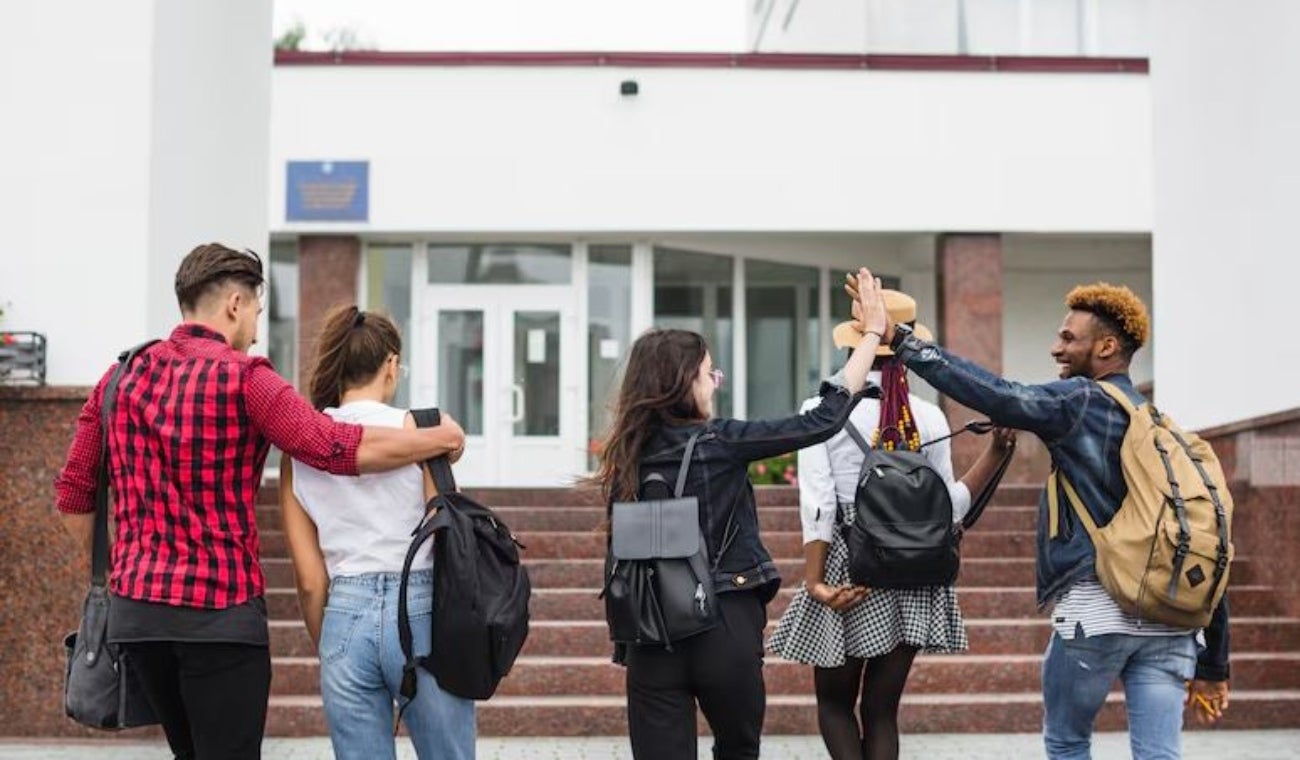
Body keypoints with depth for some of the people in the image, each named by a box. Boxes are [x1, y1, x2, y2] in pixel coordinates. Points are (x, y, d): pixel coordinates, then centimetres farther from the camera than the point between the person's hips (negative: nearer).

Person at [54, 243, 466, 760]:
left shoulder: (121, 378, 8)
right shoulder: (242, 377, -10)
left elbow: (73, 495, 10)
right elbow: (339, 449, -19)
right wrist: (439, 439, -7)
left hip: (135, 607, 6)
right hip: (220, 611, -6)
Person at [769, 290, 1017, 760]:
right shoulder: (928, 417, 0)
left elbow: (818, 507, -13)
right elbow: (949, 507, 3)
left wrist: (815, 582, -14)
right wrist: (996, 453, 10)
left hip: (848, 571, -3)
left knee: (835, 703, 14)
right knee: (882, 709, 10)